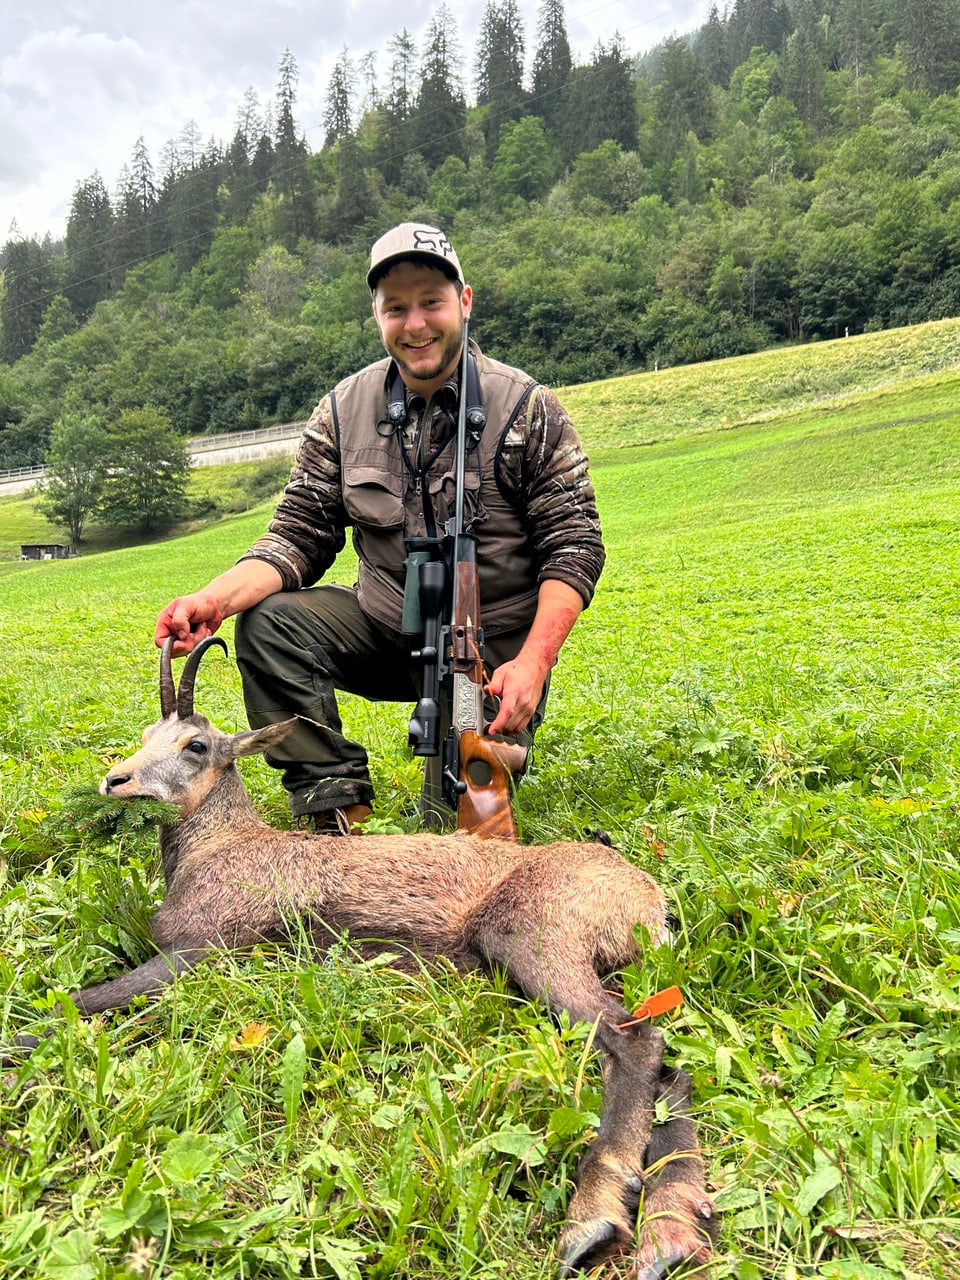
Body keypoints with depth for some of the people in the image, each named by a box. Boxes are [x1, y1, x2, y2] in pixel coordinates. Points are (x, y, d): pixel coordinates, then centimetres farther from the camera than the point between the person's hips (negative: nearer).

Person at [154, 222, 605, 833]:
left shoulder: (528, 408, -10)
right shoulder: (343, 411, -1)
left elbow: (574, 544, -11)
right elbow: (300, 535, -3)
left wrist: (534, 662, -26)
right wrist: (216, 598, -23)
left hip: (496, 651, -3)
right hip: (388, 630, 3)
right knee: (269, 620, -19)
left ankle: (503, 735, 21)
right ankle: (335, 807, -13)